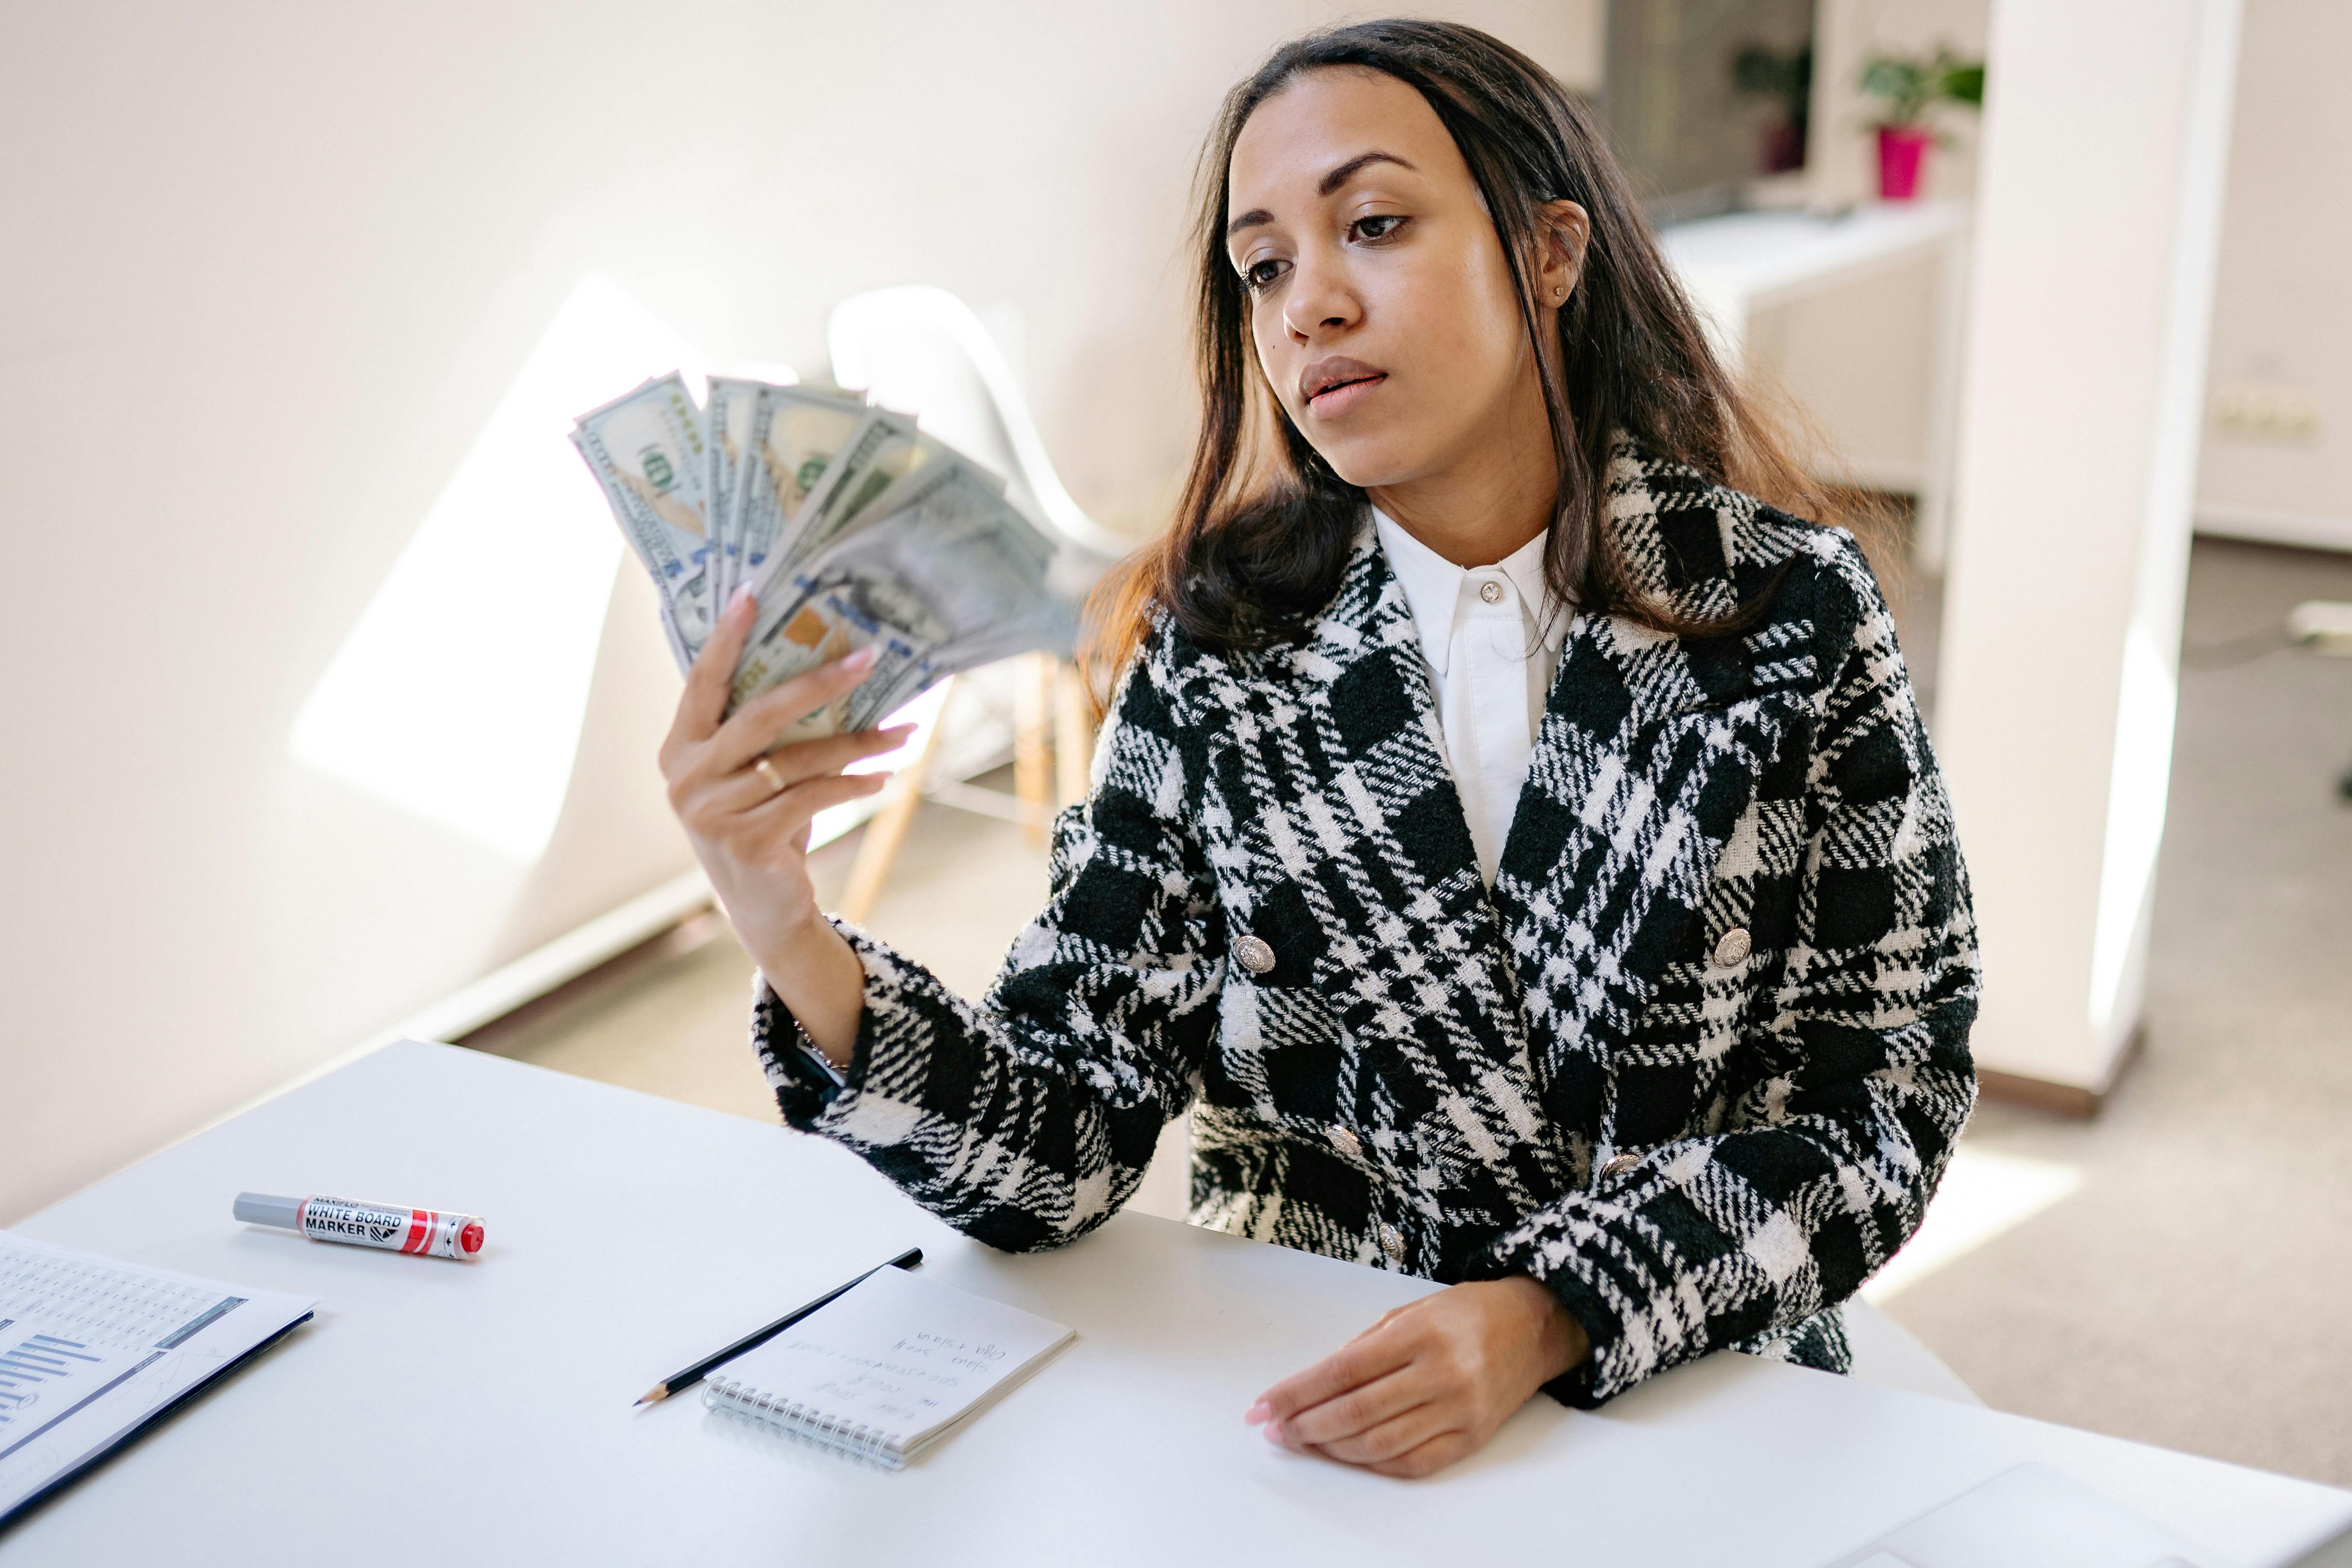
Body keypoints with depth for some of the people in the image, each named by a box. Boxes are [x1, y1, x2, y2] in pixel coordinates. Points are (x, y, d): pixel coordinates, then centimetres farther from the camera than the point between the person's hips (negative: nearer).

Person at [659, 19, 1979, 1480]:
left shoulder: (1791, 610, -7)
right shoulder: (1218, 652, -4)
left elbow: (1881, 1099, -6)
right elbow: (1060, 1151, -7)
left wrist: (1544, 1320, -20)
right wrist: (794, 945, -25)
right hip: (1294, 1403, 0)